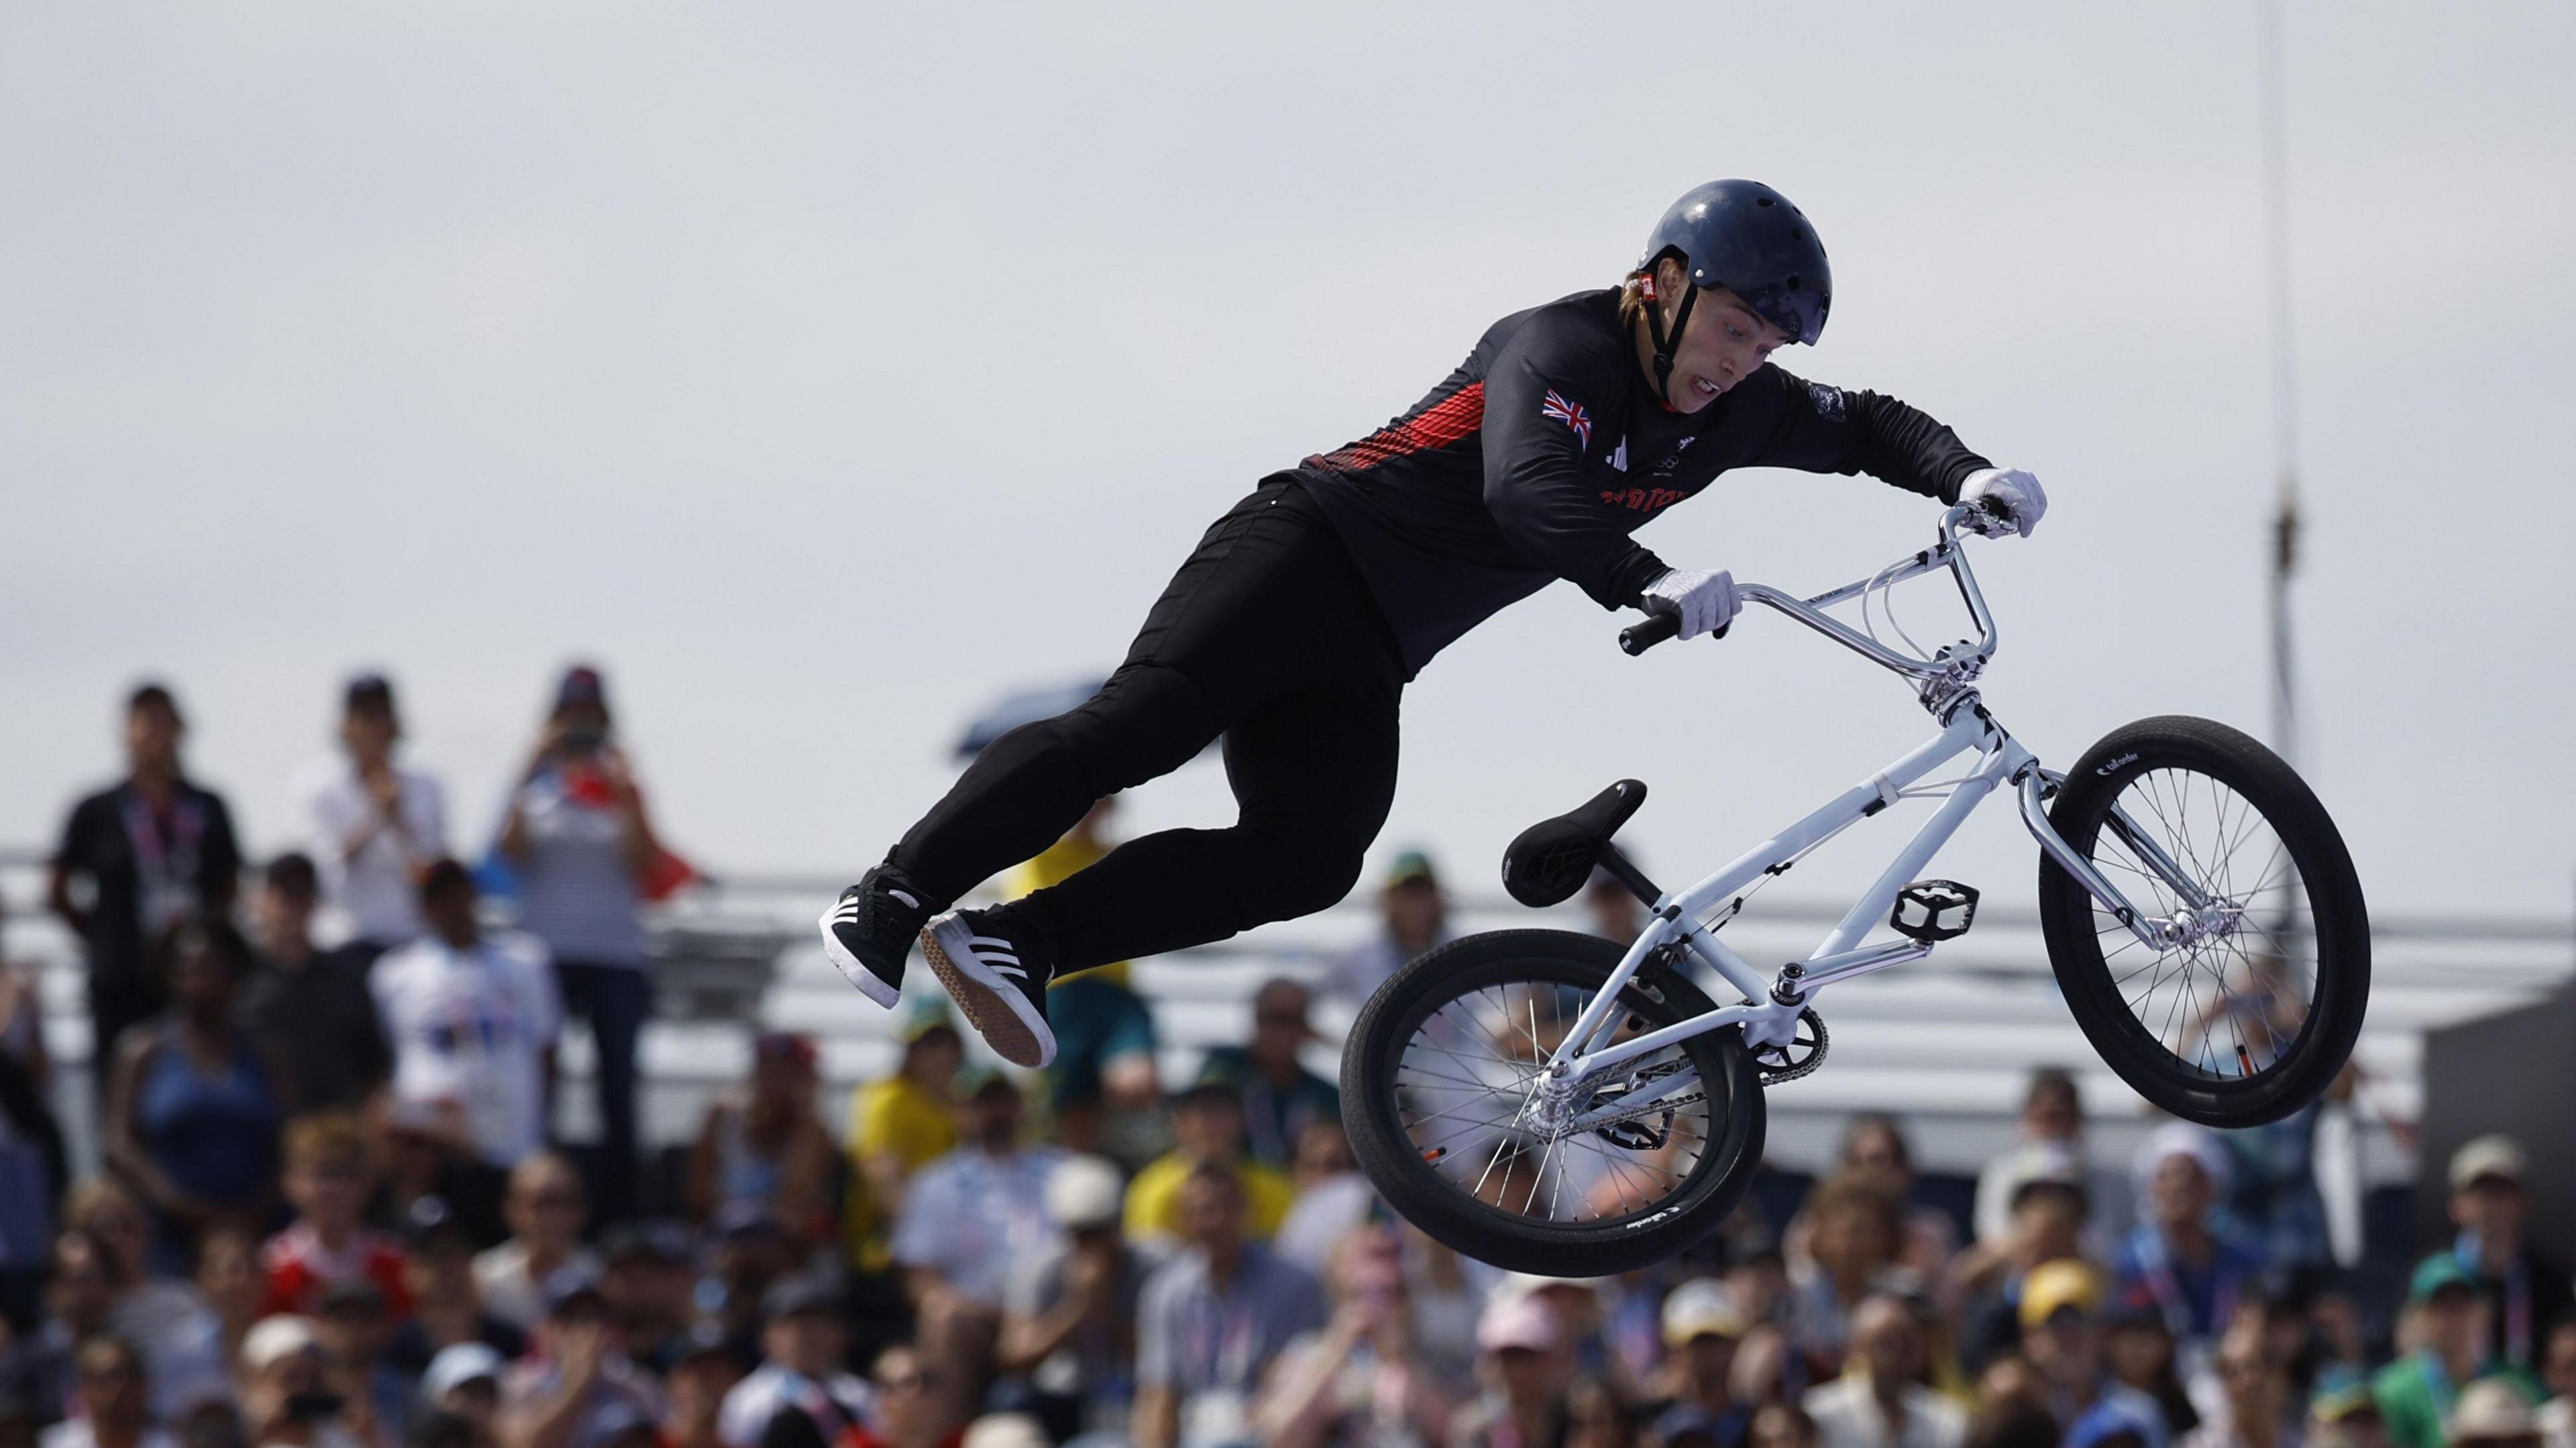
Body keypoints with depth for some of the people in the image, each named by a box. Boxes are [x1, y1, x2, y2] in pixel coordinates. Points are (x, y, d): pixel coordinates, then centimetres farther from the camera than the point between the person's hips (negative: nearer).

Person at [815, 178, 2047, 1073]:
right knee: (1143, 722, -27)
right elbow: (1526, 489, -35)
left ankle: (1011, 944, -15)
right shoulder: (1560, 351, -18)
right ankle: (891, 901, -21)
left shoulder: (1724, 406, 8)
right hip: (1305, 552, -7)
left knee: (1306, 863, -14)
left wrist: (1962, 474, 1)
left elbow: (1860, 426, 21)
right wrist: (1649, 586, -49)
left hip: (1363, 659, 7)